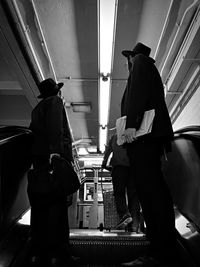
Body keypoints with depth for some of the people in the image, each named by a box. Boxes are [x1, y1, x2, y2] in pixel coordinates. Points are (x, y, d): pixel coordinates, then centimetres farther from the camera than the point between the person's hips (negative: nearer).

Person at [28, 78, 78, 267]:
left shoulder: (37, 108, 29)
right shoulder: (55, 101, 5)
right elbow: (55, 126, -13)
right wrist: (55, 150, -24)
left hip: (38, 158, 8)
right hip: (54, 157, -8)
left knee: (40, 203, 7)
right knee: (57, 204, -9)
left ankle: (38, 251, 12)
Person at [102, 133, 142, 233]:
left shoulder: (115, 136, 24)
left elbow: (108, 150, 30)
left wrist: (104, 163, 42)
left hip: (119, 165, -2)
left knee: (119, 192, 1)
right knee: (133, 194, 1)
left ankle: (124, 214, -21)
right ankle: (135, 224, -6)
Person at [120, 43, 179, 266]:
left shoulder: (140, 61, 9)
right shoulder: (149, 69, 35)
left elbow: (137, 91, -12)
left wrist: (131, 123, -22)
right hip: (152, 134, 10)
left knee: (150, 190, -14)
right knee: (154, 189, 7)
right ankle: (165, 247, 15)